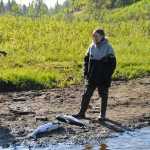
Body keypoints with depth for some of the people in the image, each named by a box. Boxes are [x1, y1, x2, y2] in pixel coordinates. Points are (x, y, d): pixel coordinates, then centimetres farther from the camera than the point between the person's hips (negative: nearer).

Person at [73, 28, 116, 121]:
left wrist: (108, 75, -13)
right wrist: (86, 72, 5)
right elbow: (86, 59, 14)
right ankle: (82, 113, 11)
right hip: (92, 77, 4)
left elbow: (112, 63, -9)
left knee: (104, 96, 8)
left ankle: (103, 115, 20)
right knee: (86, 95, 3)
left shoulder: (108, 48, -9)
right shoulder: (92, 47, 5)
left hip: (103, 78, -4)